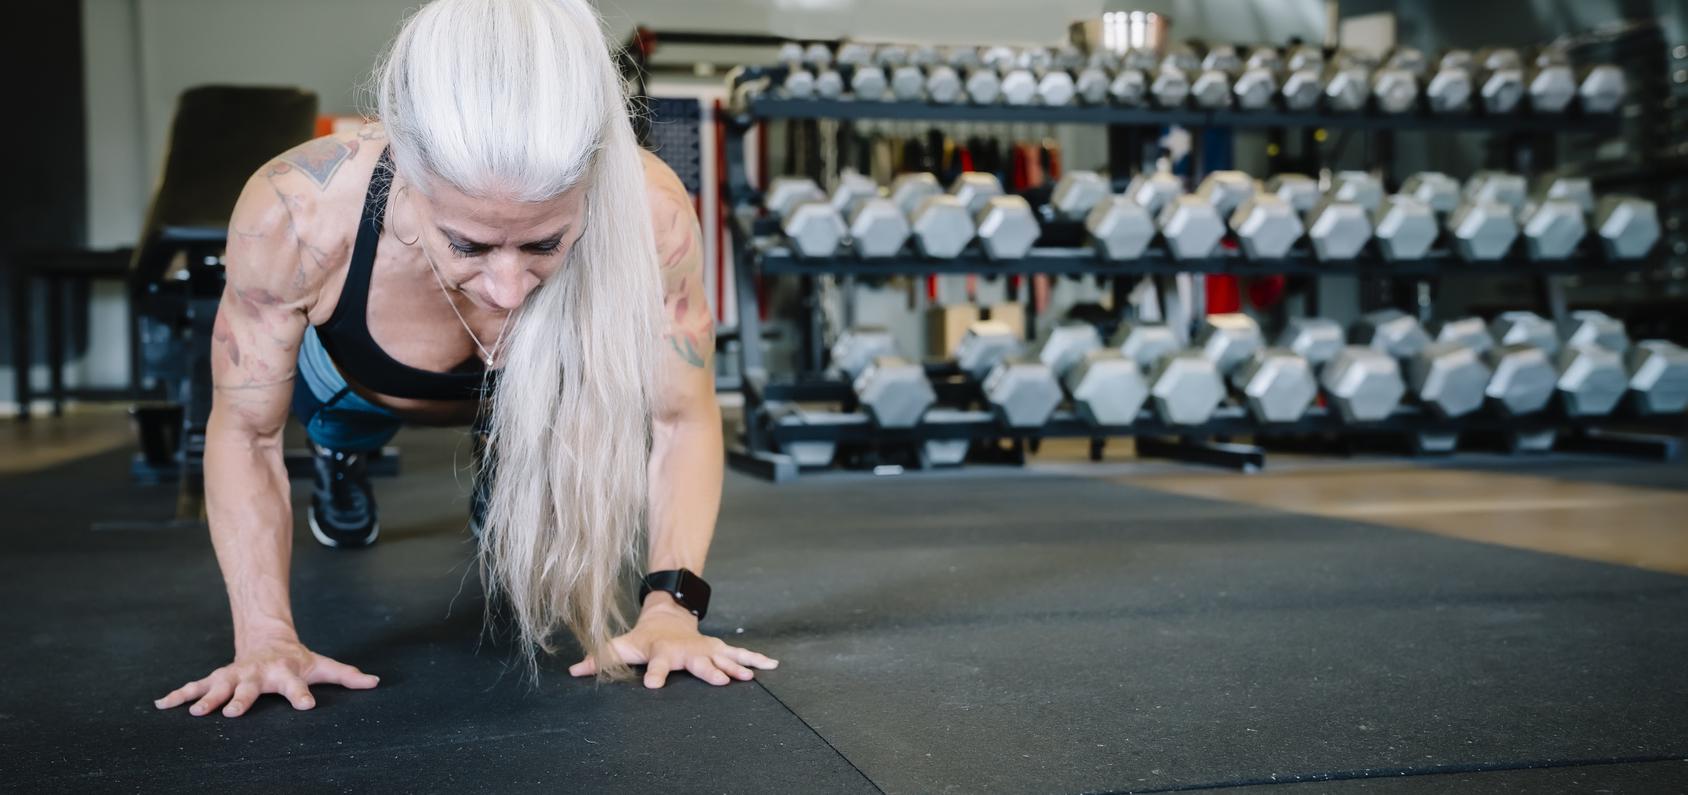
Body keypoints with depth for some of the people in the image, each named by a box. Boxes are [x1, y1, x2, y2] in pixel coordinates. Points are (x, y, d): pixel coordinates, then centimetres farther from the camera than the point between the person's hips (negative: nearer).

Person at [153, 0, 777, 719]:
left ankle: (502, 481, 22)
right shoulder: (297, 214, -44)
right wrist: (267, 638, -34)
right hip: (353, 382, 0)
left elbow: (681, 418, -26)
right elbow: (245, 432, -26)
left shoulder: (649, 214, -43)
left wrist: (670, 606, -36)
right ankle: (343, 453, 40)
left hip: (539, 405, 0)